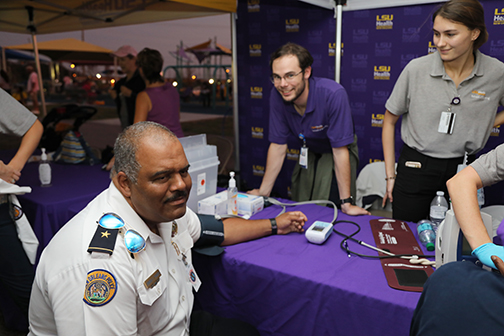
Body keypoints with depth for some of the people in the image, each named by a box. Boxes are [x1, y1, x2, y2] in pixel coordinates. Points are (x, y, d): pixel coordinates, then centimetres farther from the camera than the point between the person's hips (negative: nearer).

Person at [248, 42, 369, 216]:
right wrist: (263, 192, -10)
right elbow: (278, 145, -13)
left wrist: (346, 203, -25)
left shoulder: (333, 94, -35)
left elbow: (340, 150, -30)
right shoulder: (277, 95, -22)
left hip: (336, 154, -4)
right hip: (309, 153, 4)